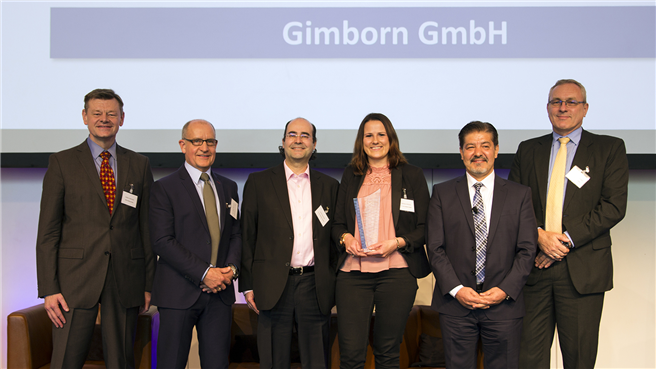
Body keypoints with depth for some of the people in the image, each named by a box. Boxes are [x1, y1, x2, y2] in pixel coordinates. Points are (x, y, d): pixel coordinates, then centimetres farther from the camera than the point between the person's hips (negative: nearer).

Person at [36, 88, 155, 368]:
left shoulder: (139, 165, 10)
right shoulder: (62, 162, 4)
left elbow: (147, 227, 10)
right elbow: (48, 230, 0)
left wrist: (150, 283, 5)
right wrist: (48, 288, -8)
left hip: (126, 282, 2)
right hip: (76, 280, -2)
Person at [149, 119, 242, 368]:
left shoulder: (228, 188, 15)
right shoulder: (164, 188, -2)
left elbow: (236, 234, 15)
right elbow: (162, 242, -10)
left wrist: (231, 268, -5)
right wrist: (204, 273, -15)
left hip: (220, 292, 4)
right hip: (179, 292, -4)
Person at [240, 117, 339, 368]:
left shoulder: (329, 186, 11)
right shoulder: (258, 183, 5)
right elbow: (247, 237, 4)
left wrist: (334, 285, 6)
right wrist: (247, 286, -1)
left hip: (315, 286, 2)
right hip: (274, 287, -1)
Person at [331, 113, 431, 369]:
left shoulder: (412, 176, 7)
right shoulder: (351, 176, 15)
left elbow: (425, 228, 5)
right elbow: (338, 223, 19)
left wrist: (396, 243, -11)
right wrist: (345, 237, -3)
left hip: (397, 273, -1)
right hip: (353, 272, 2)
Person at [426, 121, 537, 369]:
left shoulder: (519, 195, 7)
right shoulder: (443, 193, 6)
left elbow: (527, 249, 3)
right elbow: (435, 248, 1)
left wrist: (505, 289, -10)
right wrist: (456, 289, -10)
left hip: (504, 304, 0)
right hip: (455, 303, 0)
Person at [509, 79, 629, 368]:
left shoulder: (610, 149, 5)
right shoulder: (527, 150, 14)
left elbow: (614, 206, -5)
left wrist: (567, 239, -13)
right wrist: (539, 236, -10)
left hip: (583, 269, -2)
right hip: (534, 267, 2)